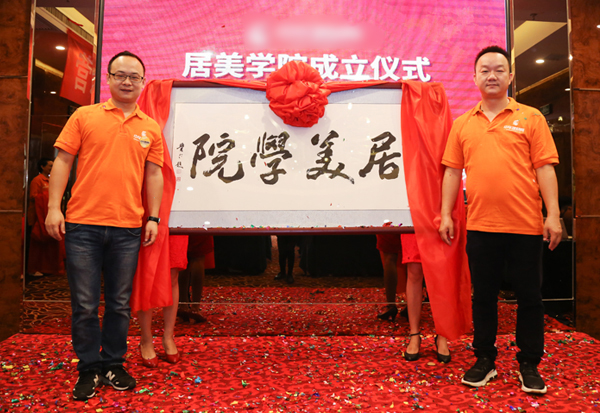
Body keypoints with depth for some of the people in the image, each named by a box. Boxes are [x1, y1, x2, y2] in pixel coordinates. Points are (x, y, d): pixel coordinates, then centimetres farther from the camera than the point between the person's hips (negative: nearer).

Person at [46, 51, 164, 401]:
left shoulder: (151, 128, 10)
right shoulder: (84, 116, 7)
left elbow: (153, 175, 10)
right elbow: (63, 161, 4)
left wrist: (153, 218, 4)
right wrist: (54, 207, -3)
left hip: (128, 229, 1)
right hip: (83, 225, -1)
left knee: (120, 304, 9)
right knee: (85, 304, 5)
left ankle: (114, 365, 25)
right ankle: (89, 369, 21)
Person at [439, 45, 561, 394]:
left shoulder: (531, 118, 4)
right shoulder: (462, 124, 10)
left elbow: (545, 168, -1)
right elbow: (453, 171, 9)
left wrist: (553, 214, -8)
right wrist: (447, 214, 4)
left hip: (525, 225, -1)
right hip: (480, 226, 2)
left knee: (530, 296, 8)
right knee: (483, 296, 10)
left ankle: (529, 365, 24)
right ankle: (485, 361, 25)